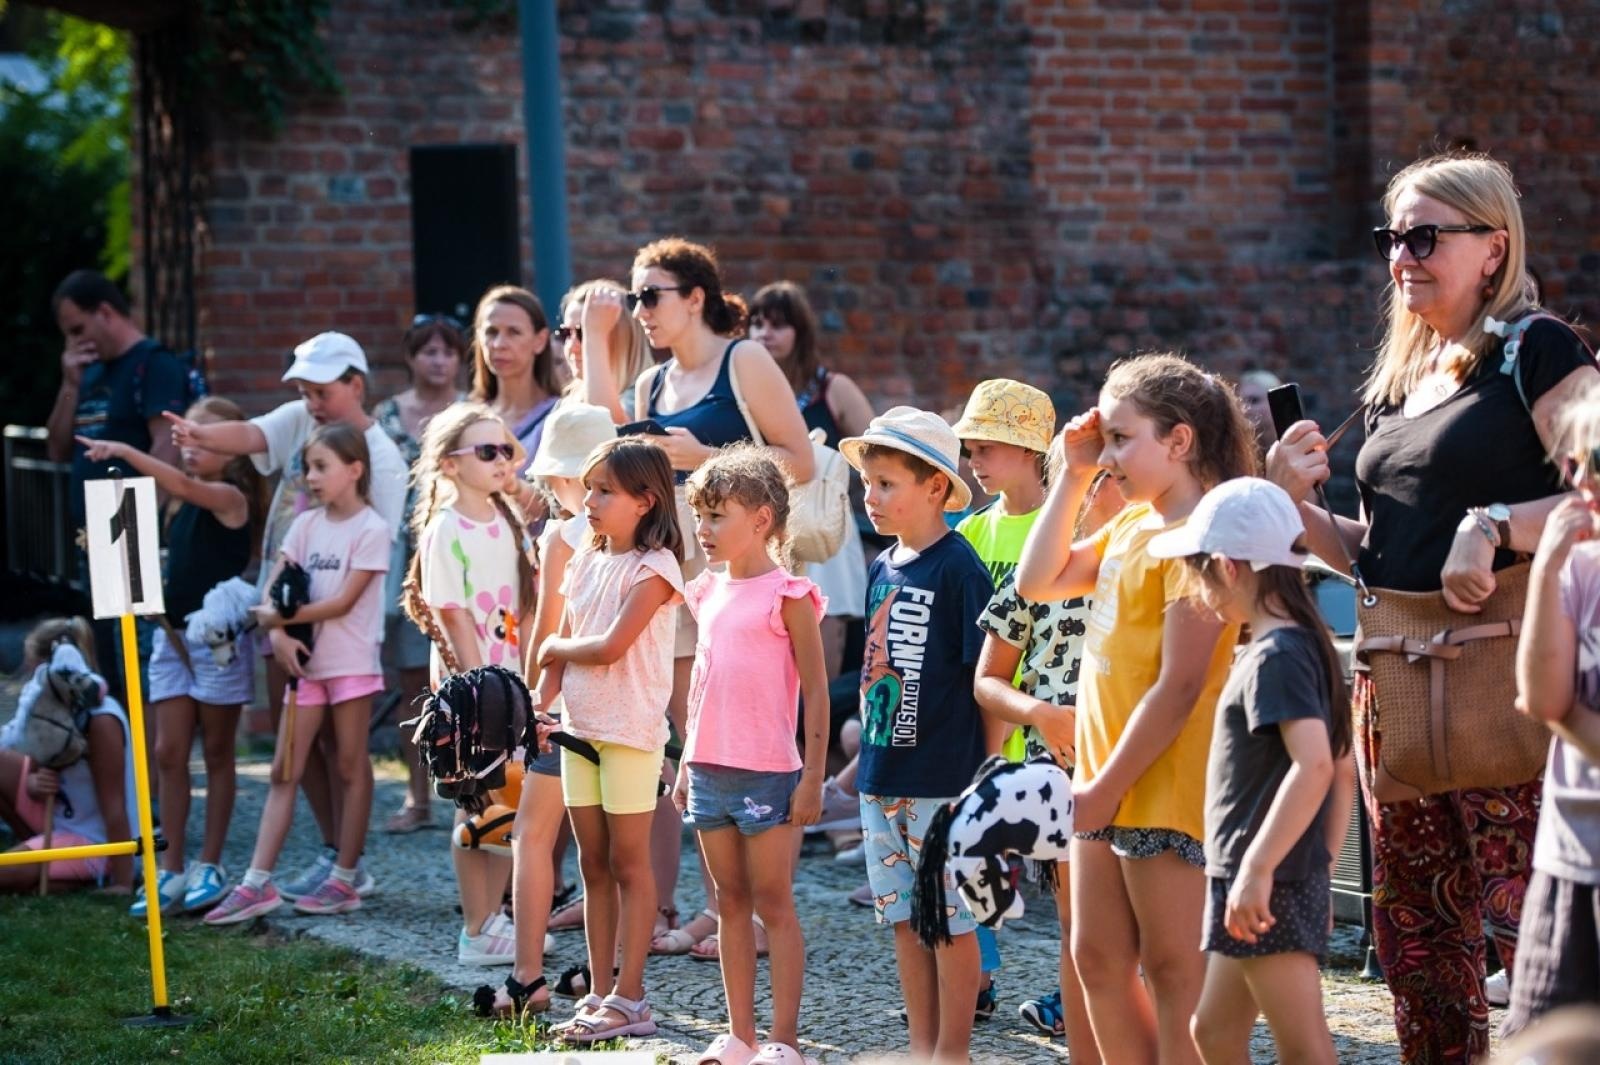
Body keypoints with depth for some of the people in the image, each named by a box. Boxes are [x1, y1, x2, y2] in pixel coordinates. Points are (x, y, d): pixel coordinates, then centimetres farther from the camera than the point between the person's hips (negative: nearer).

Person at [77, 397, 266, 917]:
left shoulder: (229, 497, -10)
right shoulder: (186, 504, 12)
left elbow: (182, 485, -30)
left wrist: (124, 451, -35)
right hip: (173, 635, 7)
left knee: (216, 754, 4)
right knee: (169, 753, 3)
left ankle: (210, 867, 11)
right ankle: (171, 870, 6)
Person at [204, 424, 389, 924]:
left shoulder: (371, 530, -8)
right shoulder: (307, 524, 9)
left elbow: (343, 602, -14)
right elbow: (273, 587, 3)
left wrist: (282, 617, -13)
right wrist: (278, 634, -14)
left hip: (352, 663, -6)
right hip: (307, 660, 6)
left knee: (350, 767, 3)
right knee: (284, 770, 2)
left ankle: (344, 881, 9)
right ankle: (257, 883, -1)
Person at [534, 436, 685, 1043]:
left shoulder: (653, 567, -10)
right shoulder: (585, 563, 12)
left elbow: (609, 647, -18)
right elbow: (560, 651, 12)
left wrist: (557, 648, -1)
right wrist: (537, 706, -2)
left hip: (631, 730, -7)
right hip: (579, 727, 7)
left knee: (629, 863, -2)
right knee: (594, 866, 9)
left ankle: (629, 999, 2)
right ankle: (599, 994, 14)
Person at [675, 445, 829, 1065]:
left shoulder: (787, 595, -9)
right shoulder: (709, 593, 11)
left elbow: (816, 691, -9)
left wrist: (813, 777, -12)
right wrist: (686, 765, 17)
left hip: (767, 774, -7)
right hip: (710, 770, 7)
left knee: (773, 904, -2)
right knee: (731, 903, 11)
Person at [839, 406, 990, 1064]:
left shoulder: (959, 568, -11)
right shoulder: (882, 569, 11)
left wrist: (990, 770, -11)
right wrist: (867, 753, 16)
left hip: (943, 777, -8)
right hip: (882, 774, 8)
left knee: (951, 919, 0)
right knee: (905, 917, 12)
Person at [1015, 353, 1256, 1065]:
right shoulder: (1130, 525, 12)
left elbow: (1179, 687, -20)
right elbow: (1038, 582, 16)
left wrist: (1106, 788, -17)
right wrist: (1074, 475, 11)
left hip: (1167, 789, -10)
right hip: (1106, 784, 10)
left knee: (1173, 975, -4)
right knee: (1098, 960, 14)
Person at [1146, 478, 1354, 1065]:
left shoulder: (1276, 656, -16)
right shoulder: (1307, 647, 14)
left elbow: (1314, 764, -28)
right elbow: (1342, 772, 18)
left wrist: (1258, 868, -29)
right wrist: (1322, 866, 21)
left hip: (1270, 887, -10)